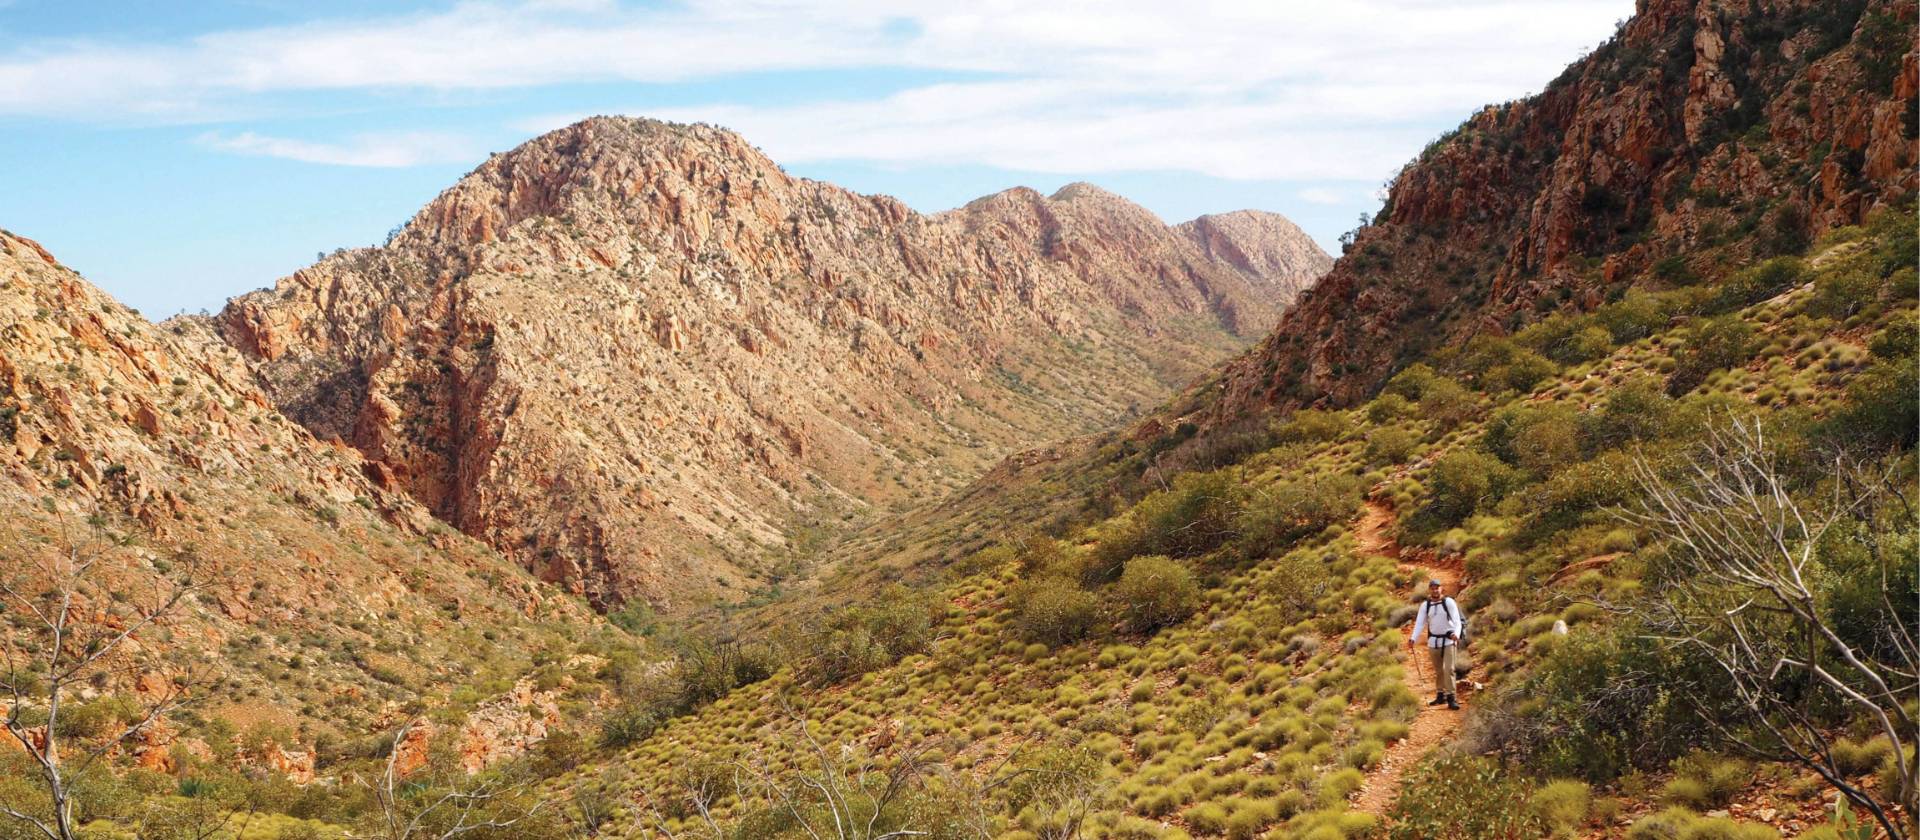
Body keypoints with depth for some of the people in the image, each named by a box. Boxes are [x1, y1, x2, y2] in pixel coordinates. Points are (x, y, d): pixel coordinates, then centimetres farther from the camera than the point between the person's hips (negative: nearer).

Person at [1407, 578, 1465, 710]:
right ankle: (1440, 695, 22)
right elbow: (1419, 623, -2)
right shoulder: (1425, 605, 3)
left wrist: (1456, 634, -32)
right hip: (1433, 641, 4)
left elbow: (1457, 621, -12)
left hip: (1449, 640, -3)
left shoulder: (1449, 602, -6)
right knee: (1438, 670, 11)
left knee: (1448, 669, -12)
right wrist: (1413, 638, -19)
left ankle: (1451, 697, -9)